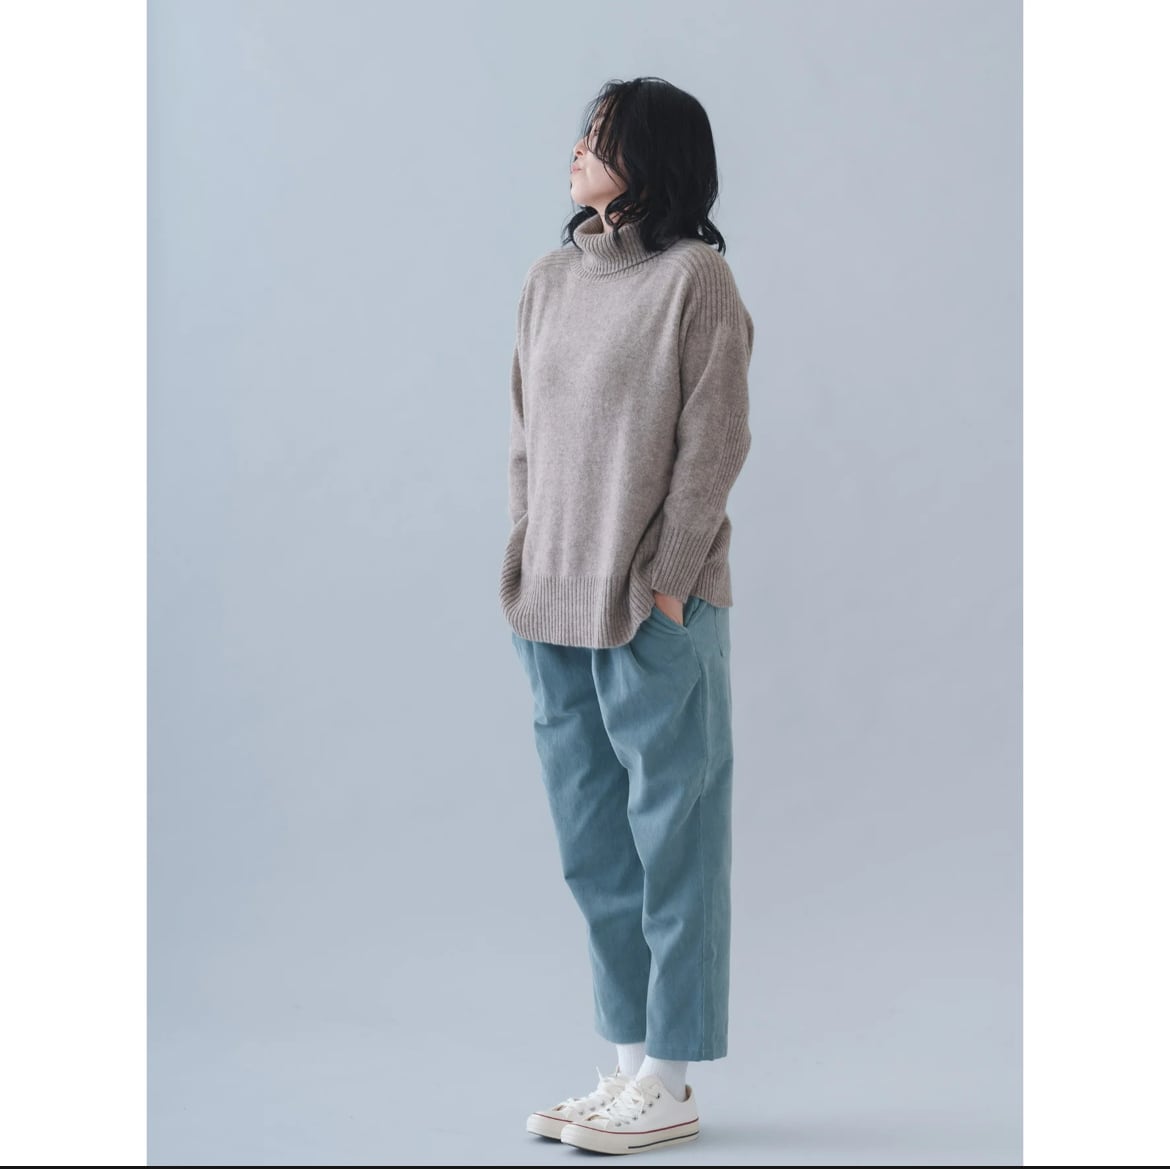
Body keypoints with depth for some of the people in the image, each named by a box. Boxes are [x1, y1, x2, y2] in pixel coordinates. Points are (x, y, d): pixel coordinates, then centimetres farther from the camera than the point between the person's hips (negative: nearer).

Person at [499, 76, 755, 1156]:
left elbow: (715, 444, -10)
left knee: (671, 840, 2)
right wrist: (529, 566, 7)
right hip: (554, 608, 7)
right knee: (591, 843, 13)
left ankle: (670, 1086, 11)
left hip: (655, 611, -7)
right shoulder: (551, 279, 12)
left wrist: (662, 583, -13)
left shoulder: (695, 278, -7)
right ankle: (631, 1060, 25)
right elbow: (527, 434, 14)